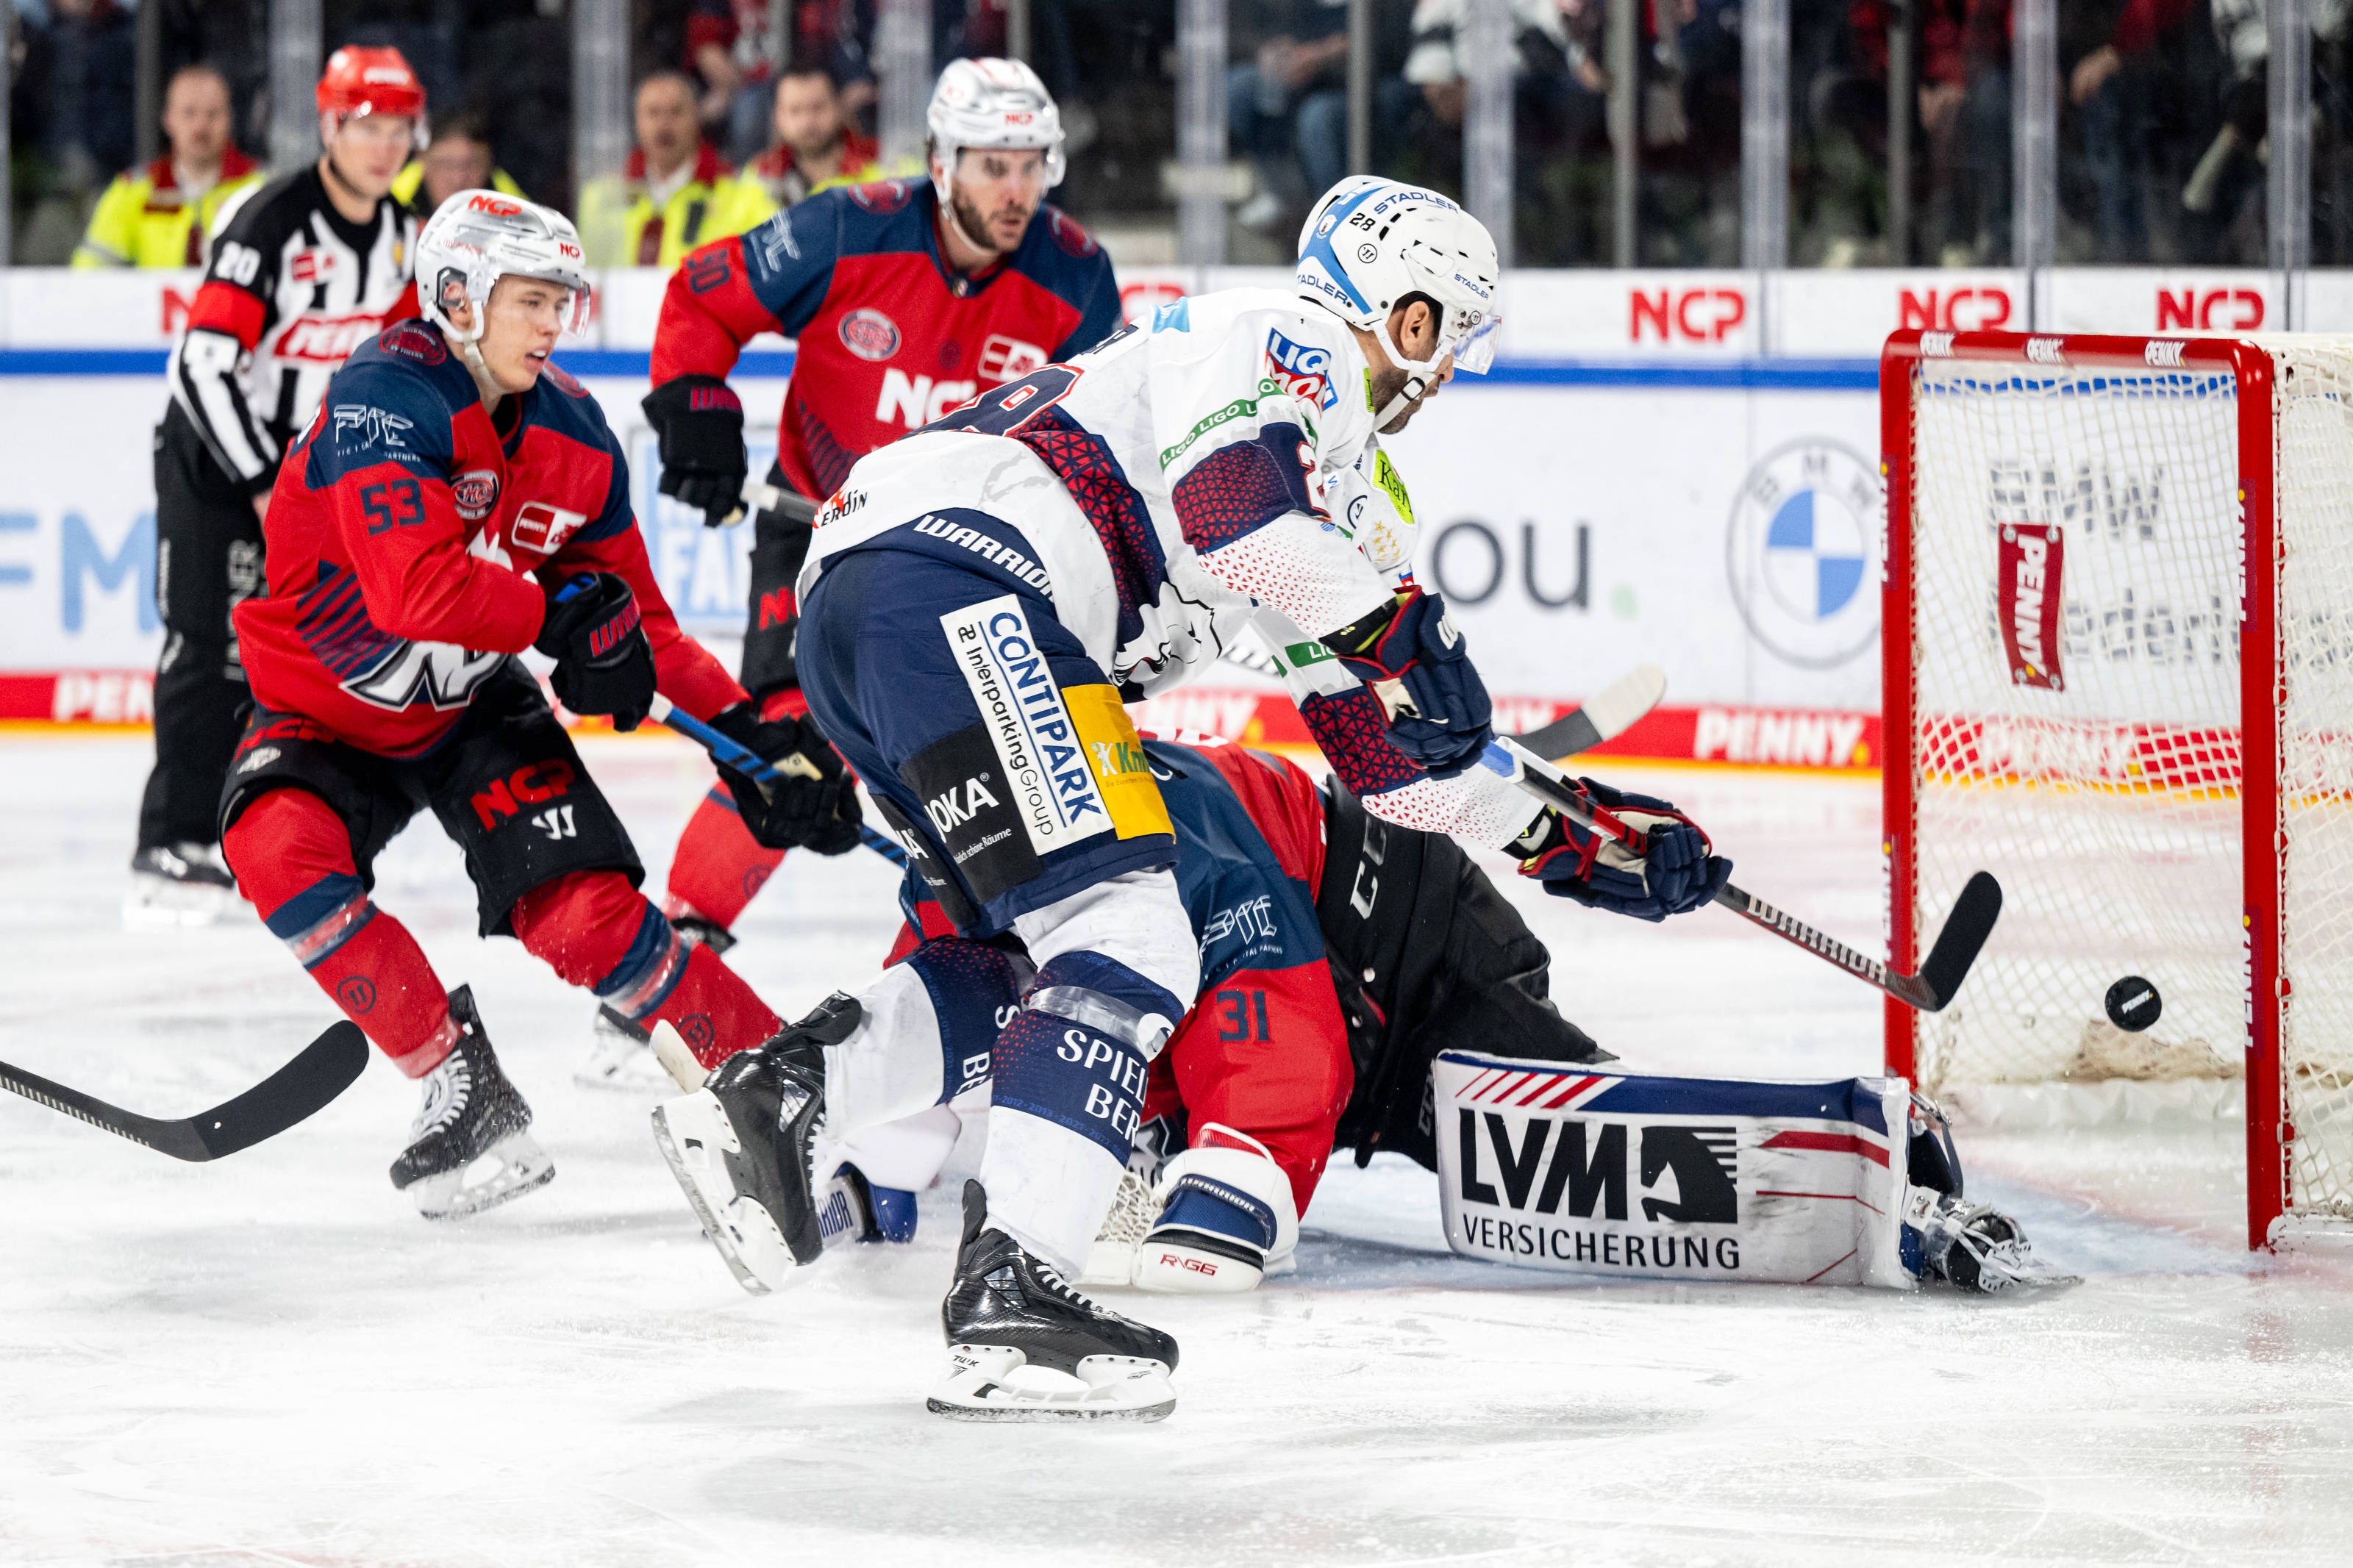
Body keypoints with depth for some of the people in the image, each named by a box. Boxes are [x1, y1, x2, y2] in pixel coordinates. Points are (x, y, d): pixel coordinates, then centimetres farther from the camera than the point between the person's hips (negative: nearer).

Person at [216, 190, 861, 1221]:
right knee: (281, 852, -32)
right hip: (326, 709, -3)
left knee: (584, 913, -16)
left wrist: (745, 734, -5)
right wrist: (563, 615, -29)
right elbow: (416, 590, -39)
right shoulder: (385, 399, -26)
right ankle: (462, 1085, -20)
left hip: (475, 709, 3)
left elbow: (639, 623, 5)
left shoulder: (576, 436, -6)